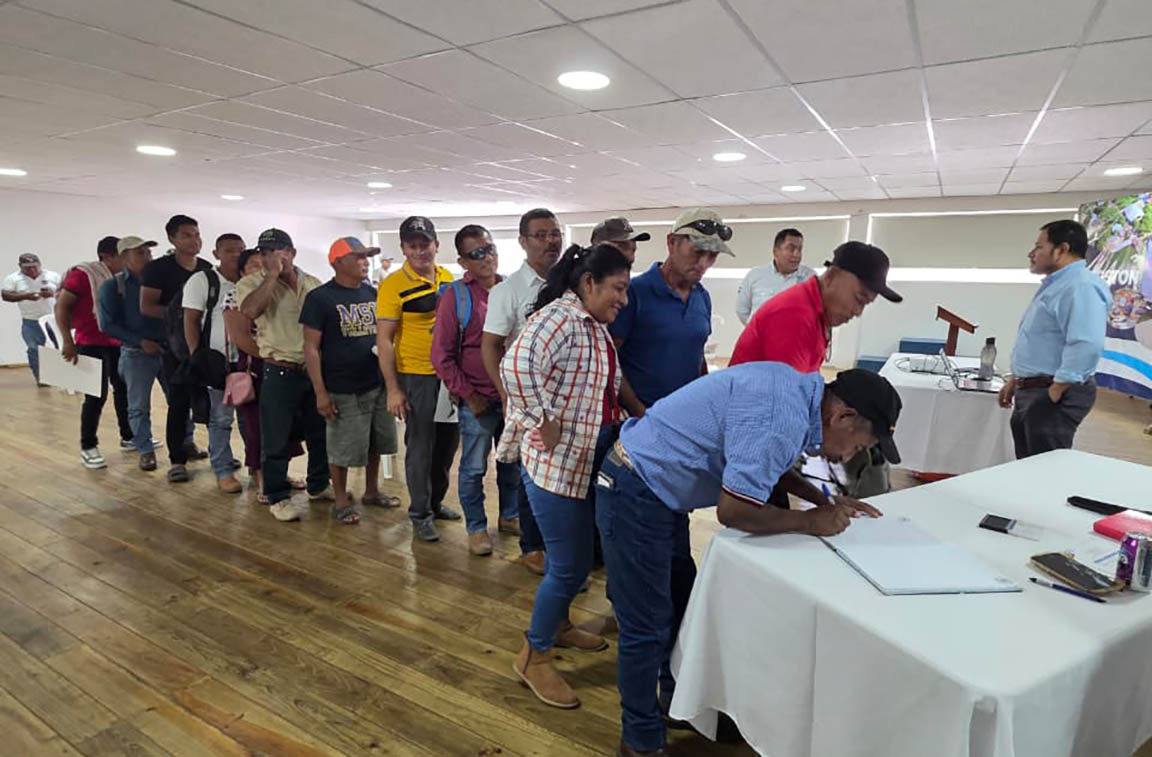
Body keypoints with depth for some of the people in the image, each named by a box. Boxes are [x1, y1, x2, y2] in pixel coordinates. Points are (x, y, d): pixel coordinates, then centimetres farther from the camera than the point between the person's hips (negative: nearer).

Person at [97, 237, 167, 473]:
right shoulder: (112, 286, -3)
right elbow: (108, 325, -5)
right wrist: (141, 342, -13)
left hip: (167, 349, 3)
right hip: (136, 354, -2)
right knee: (139, 407, 5)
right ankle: (146, 451, 18)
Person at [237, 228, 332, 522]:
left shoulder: (313, 284, 8)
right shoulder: (251, 283, -3)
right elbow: (250, 310, -25)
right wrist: (273, 274, -19)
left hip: (316, 370, 4)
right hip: (280, 373, -4)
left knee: (320, 434, 15)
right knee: (277, 440, 4)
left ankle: (319, 486, 33)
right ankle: (278, 497, 19)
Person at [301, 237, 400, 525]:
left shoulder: (373, 294, 8)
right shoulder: (320, 298, -8)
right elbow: (311, 348, -9)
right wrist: (320, 392, -14)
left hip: (378, 384, 6)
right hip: (343, 390, -5)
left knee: (375, 443, 15)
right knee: (342, 449, 5)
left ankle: (371, 491, 33)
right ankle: (341, 501, 22)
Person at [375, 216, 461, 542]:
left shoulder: (449, 279, 4)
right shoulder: (393, 285, -11)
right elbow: (384, 339, -12)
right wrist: (393, 389, -16)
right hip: (416, 377, -6)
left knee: (448, 442, 16)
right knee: (420, 447, 4)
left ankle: (435, 501, 35)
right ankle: (420, 514, 20)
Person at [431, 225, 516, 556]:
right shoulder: (455, 296, -6)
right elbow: (441, 355, -5)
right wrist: (468, 394, -7)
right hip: (478, 399, -4)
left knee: (512, 462, 16)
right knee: (474, 468, 7)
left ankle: (510, 516, 36)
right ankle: (476, 527, 25)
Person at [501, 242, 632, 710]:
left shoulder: (596, 327, 12)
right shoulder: (559, 317, -18)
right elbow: (516, 366, -36)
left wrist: (629, 419, 12)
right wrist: (545, 422, -29)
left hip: (585, 463, 9)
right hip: (554, 464, -9)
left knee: (580, 560, 22)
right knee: (568, 566, 1)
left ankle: (557, 624, 45)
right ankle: (534, 655, 21)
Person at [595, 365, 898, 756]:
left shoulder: (794, 387, 3)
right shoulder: (783, 420, -27)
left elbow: (764, 462, 18)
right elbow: (734, 511, -26)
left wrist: (823, 498, 9)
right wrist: (811, 521, -12)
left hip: (657, 486, 10)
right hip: (635, 495, -10)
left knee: (681, 602, 23)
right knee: (647, 628, 2)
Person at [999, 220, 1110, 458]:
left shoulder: (1080, 287, -17)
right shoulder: (1053, 286, 18)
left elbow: (1087, 345, -29)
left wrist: (1056, 391, -24)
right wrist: (1015, 381, 23)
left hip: (1051, 397, -10)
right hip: (1030, 393, 10)